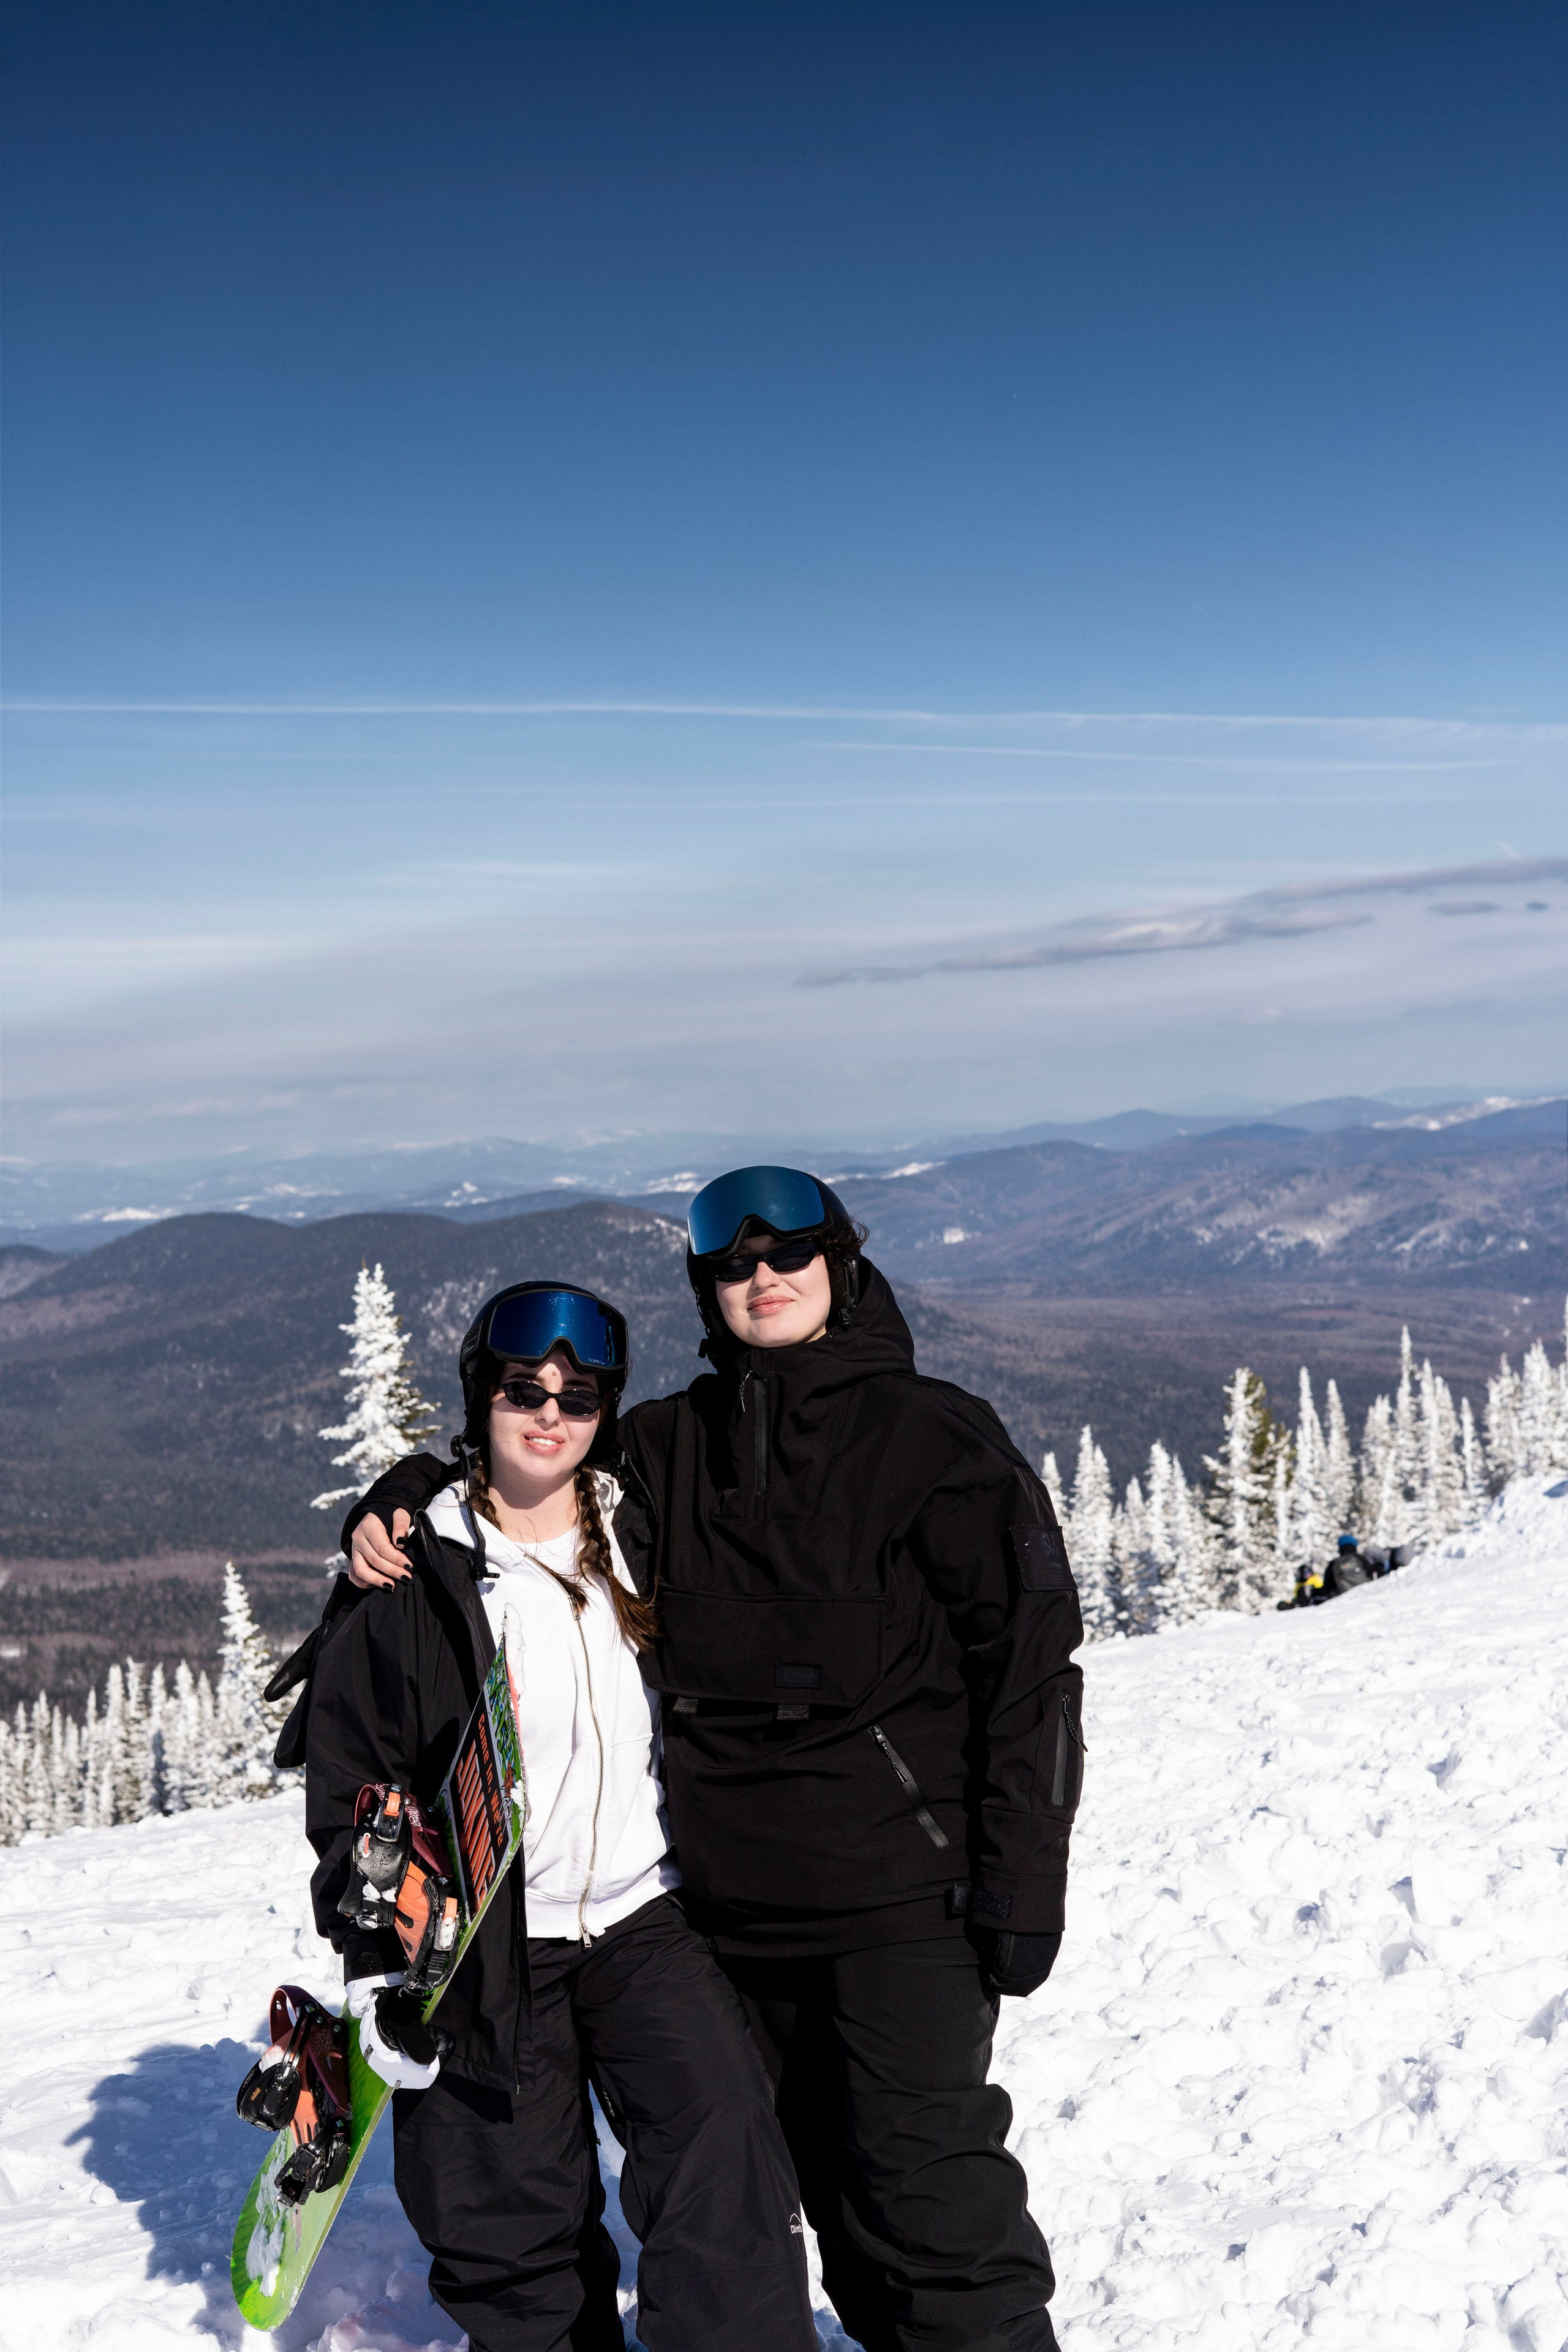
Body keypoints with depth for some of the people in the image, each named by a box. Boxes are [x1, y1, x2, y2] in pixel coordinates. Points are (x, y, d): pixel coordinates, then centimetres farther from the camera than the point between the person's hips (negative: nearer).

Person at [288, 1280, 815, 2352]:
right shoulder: (411, 1577, -1)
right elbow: (351, 1788, 1)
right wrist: (381, 1969, -4)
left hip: (643, 1916, 1)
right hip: (484, 1950, -1)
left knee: (725, 2153, -18)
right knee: (511, 2226, 4)